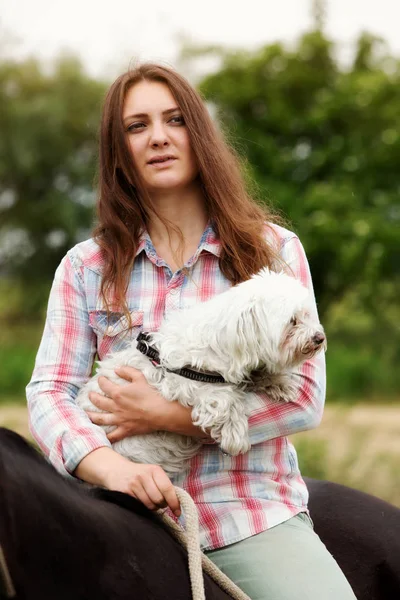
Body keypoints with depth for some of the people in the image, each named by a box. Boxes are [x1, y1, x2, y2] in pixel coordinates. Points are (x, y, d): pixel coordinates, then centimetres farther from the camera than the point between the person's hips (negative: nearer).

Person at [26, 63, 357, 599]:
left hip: (253, 514, -1)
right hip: (133, 516, 2)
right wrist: (109, 466, -20)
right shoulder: (85, 267, 11)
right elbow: (49, 392, 1)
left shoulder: (274, 249, 6)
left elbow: (305, 398, -2)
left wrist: (166, 414, -12)